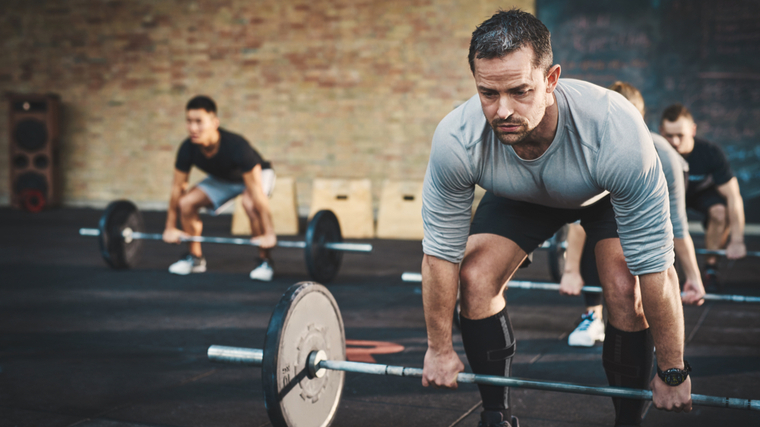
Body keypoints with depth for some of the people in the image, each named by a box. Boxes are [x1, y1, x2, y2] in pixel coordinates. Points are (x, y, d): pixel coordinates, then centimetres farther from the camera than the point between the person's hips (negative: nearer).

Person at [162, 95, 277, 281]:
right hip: (222, 178, 5)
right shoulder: (187, 149, -26)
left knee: (250, 204, -37)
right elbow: (178, 187, -11)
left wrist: (268, 234, -39)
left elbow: (256, 192, -39)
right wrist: (170, 227, -6)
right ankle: (195, 258, 5)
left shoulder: (235, 146, -40)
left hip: (257, 174, -5)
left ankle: (264, 260, -17)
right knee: (186, 202, -15)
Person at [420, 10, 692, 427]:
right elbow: (441, 251, -22)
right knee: (474, 278, -15)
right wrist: (439, 349, -13)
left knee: (626, 288, -25)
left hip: (608, 194, -2)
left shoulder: (616, 132, -44)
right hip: (520, 199, 2)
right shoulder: (456, 139, -36)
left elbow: (654, 264, -35)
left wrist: (672, 372, -25)